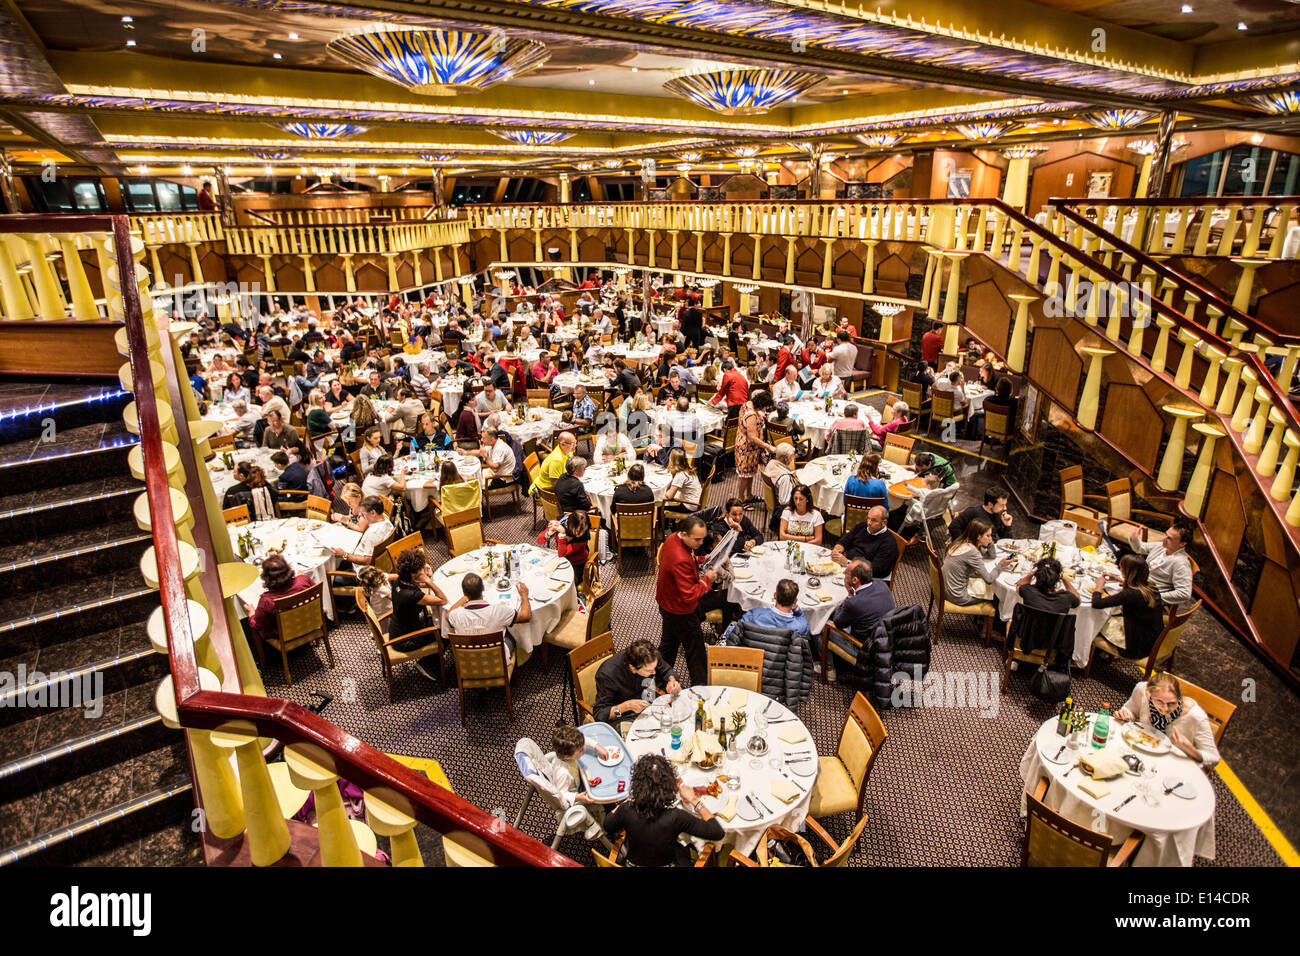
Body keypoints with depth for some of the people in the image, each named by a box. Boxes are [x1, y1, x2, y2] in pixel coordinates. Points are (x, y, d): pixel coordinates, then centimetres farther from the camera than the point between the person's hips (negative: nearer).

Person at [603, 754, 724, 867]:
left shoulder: (626, 810, -30)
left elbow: (608, 826, -5)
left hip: (633, 863, 2)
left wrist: (629, 798, -2)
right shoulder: (675, 817, -35)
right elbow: (718, 832, -24)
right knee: (683, 851, 30)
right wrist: (694, 800, -16)